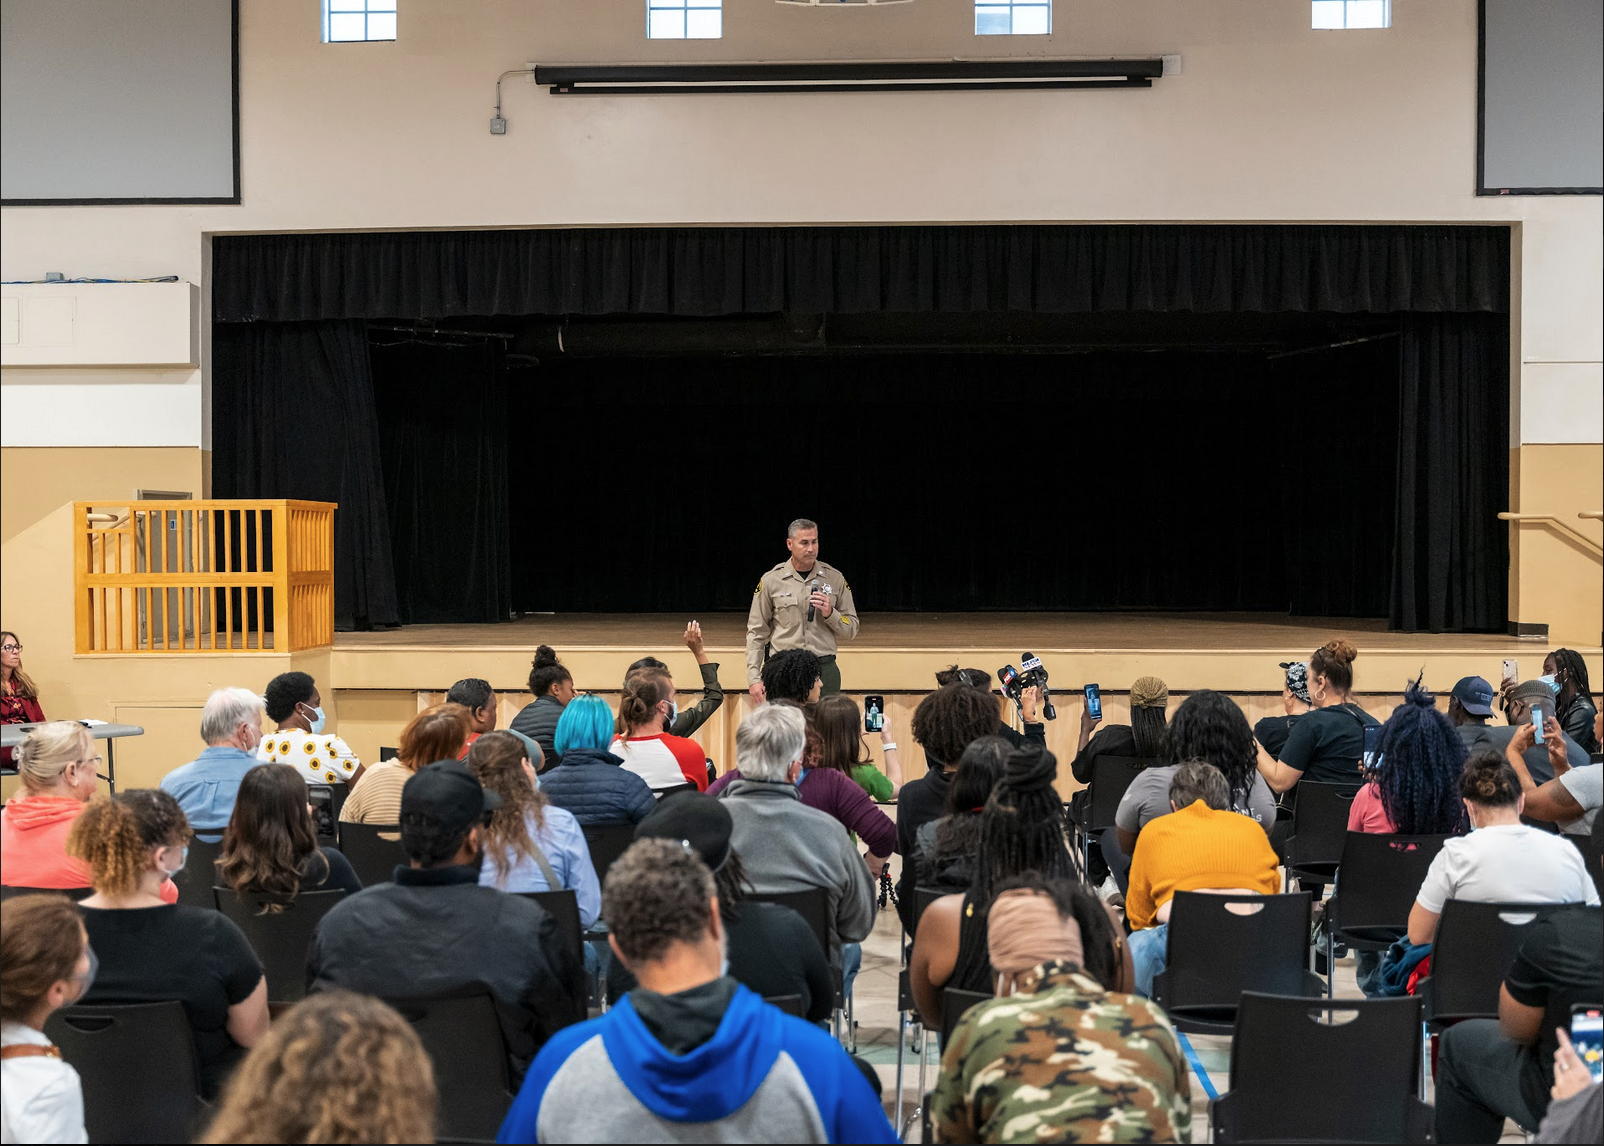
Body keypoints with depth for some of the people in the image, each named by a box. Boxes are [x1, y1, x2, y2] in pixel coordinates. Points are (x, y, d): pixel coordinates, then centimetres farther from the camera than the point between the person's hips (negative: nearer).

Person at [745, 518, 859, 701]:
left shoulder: (835, 578, 7)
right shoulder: (771, 580, 3)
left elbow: (851, 629, 11)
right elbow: (756, 633, 5)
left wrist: (830, 613, -9)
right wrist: (754, 678, -3)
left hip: (825, 670, 1)